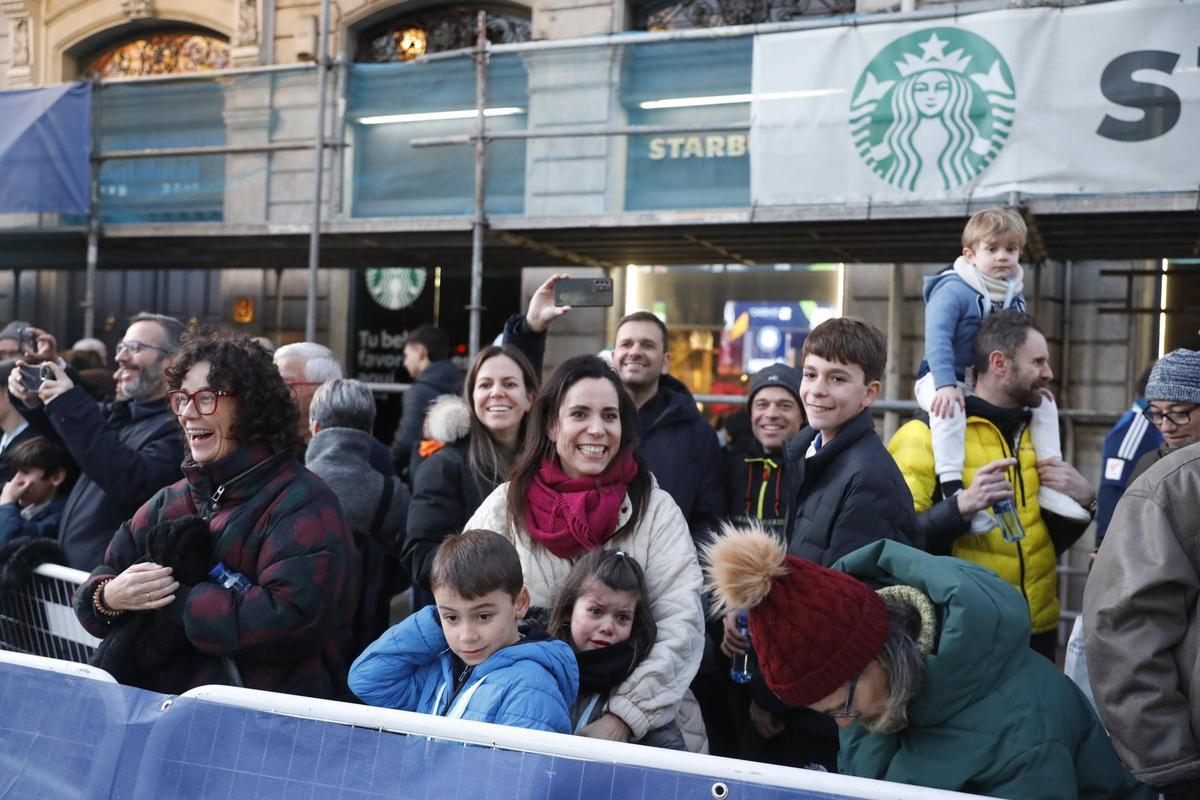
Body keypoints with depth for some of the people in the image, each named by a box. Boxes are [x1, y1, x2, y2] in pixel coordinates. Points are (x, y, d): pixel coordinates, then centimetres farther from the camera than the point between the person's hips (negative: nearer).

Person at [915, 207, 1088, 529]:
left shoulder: (1015, 297, 8)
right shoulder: (952, 290, -17)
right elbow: (937, 339, -27)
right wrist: (946, 385, -38)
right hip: (942, 380, -8)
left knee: (1044, 401, 2)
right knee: (948, 405, -40)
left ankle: (1049, 484, 5)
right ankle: (952, 489, -43)